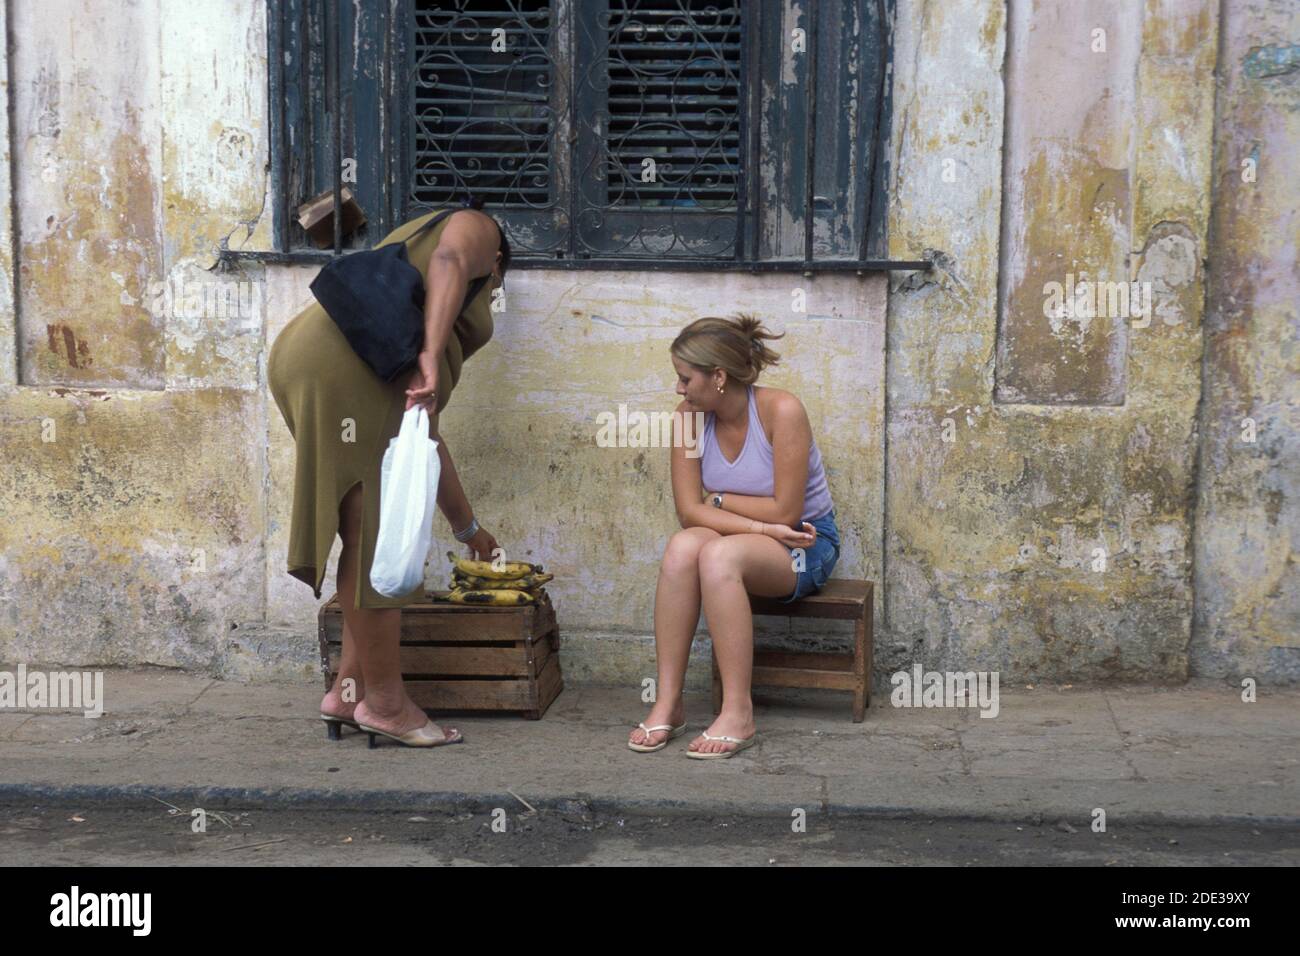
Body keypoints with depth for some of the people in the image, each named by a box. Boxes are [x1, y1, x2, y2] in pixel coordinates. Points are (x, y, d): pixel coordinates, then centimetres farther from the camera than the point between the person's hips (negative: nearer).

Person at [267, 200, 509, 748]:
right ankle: (382, 700, 2)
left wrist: (466, 526, 45)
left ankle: (350, 689, 18)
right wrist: (431, 354, -23)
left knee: (372, 538, 15)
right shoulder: (476, 231, 21)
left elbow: (425, 436, 40)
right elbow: (449, 261, -10)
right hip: (349, 368, -9)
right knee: (376, 540, -4)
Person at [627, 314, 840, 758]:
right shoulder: (689, 417, -6)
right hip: (743, 538, 4)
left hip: (806, 543, -4)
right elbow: (689, 511, -11)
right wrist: (762, 525, -22)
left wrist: (718, 500, -10)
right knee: (682, 547, -30)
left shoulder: (781, 411, -21)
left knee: (719, 554, -35)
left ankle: (738, 714, -31)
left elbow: (785, 512, -20)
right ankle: (667, 704, -26)